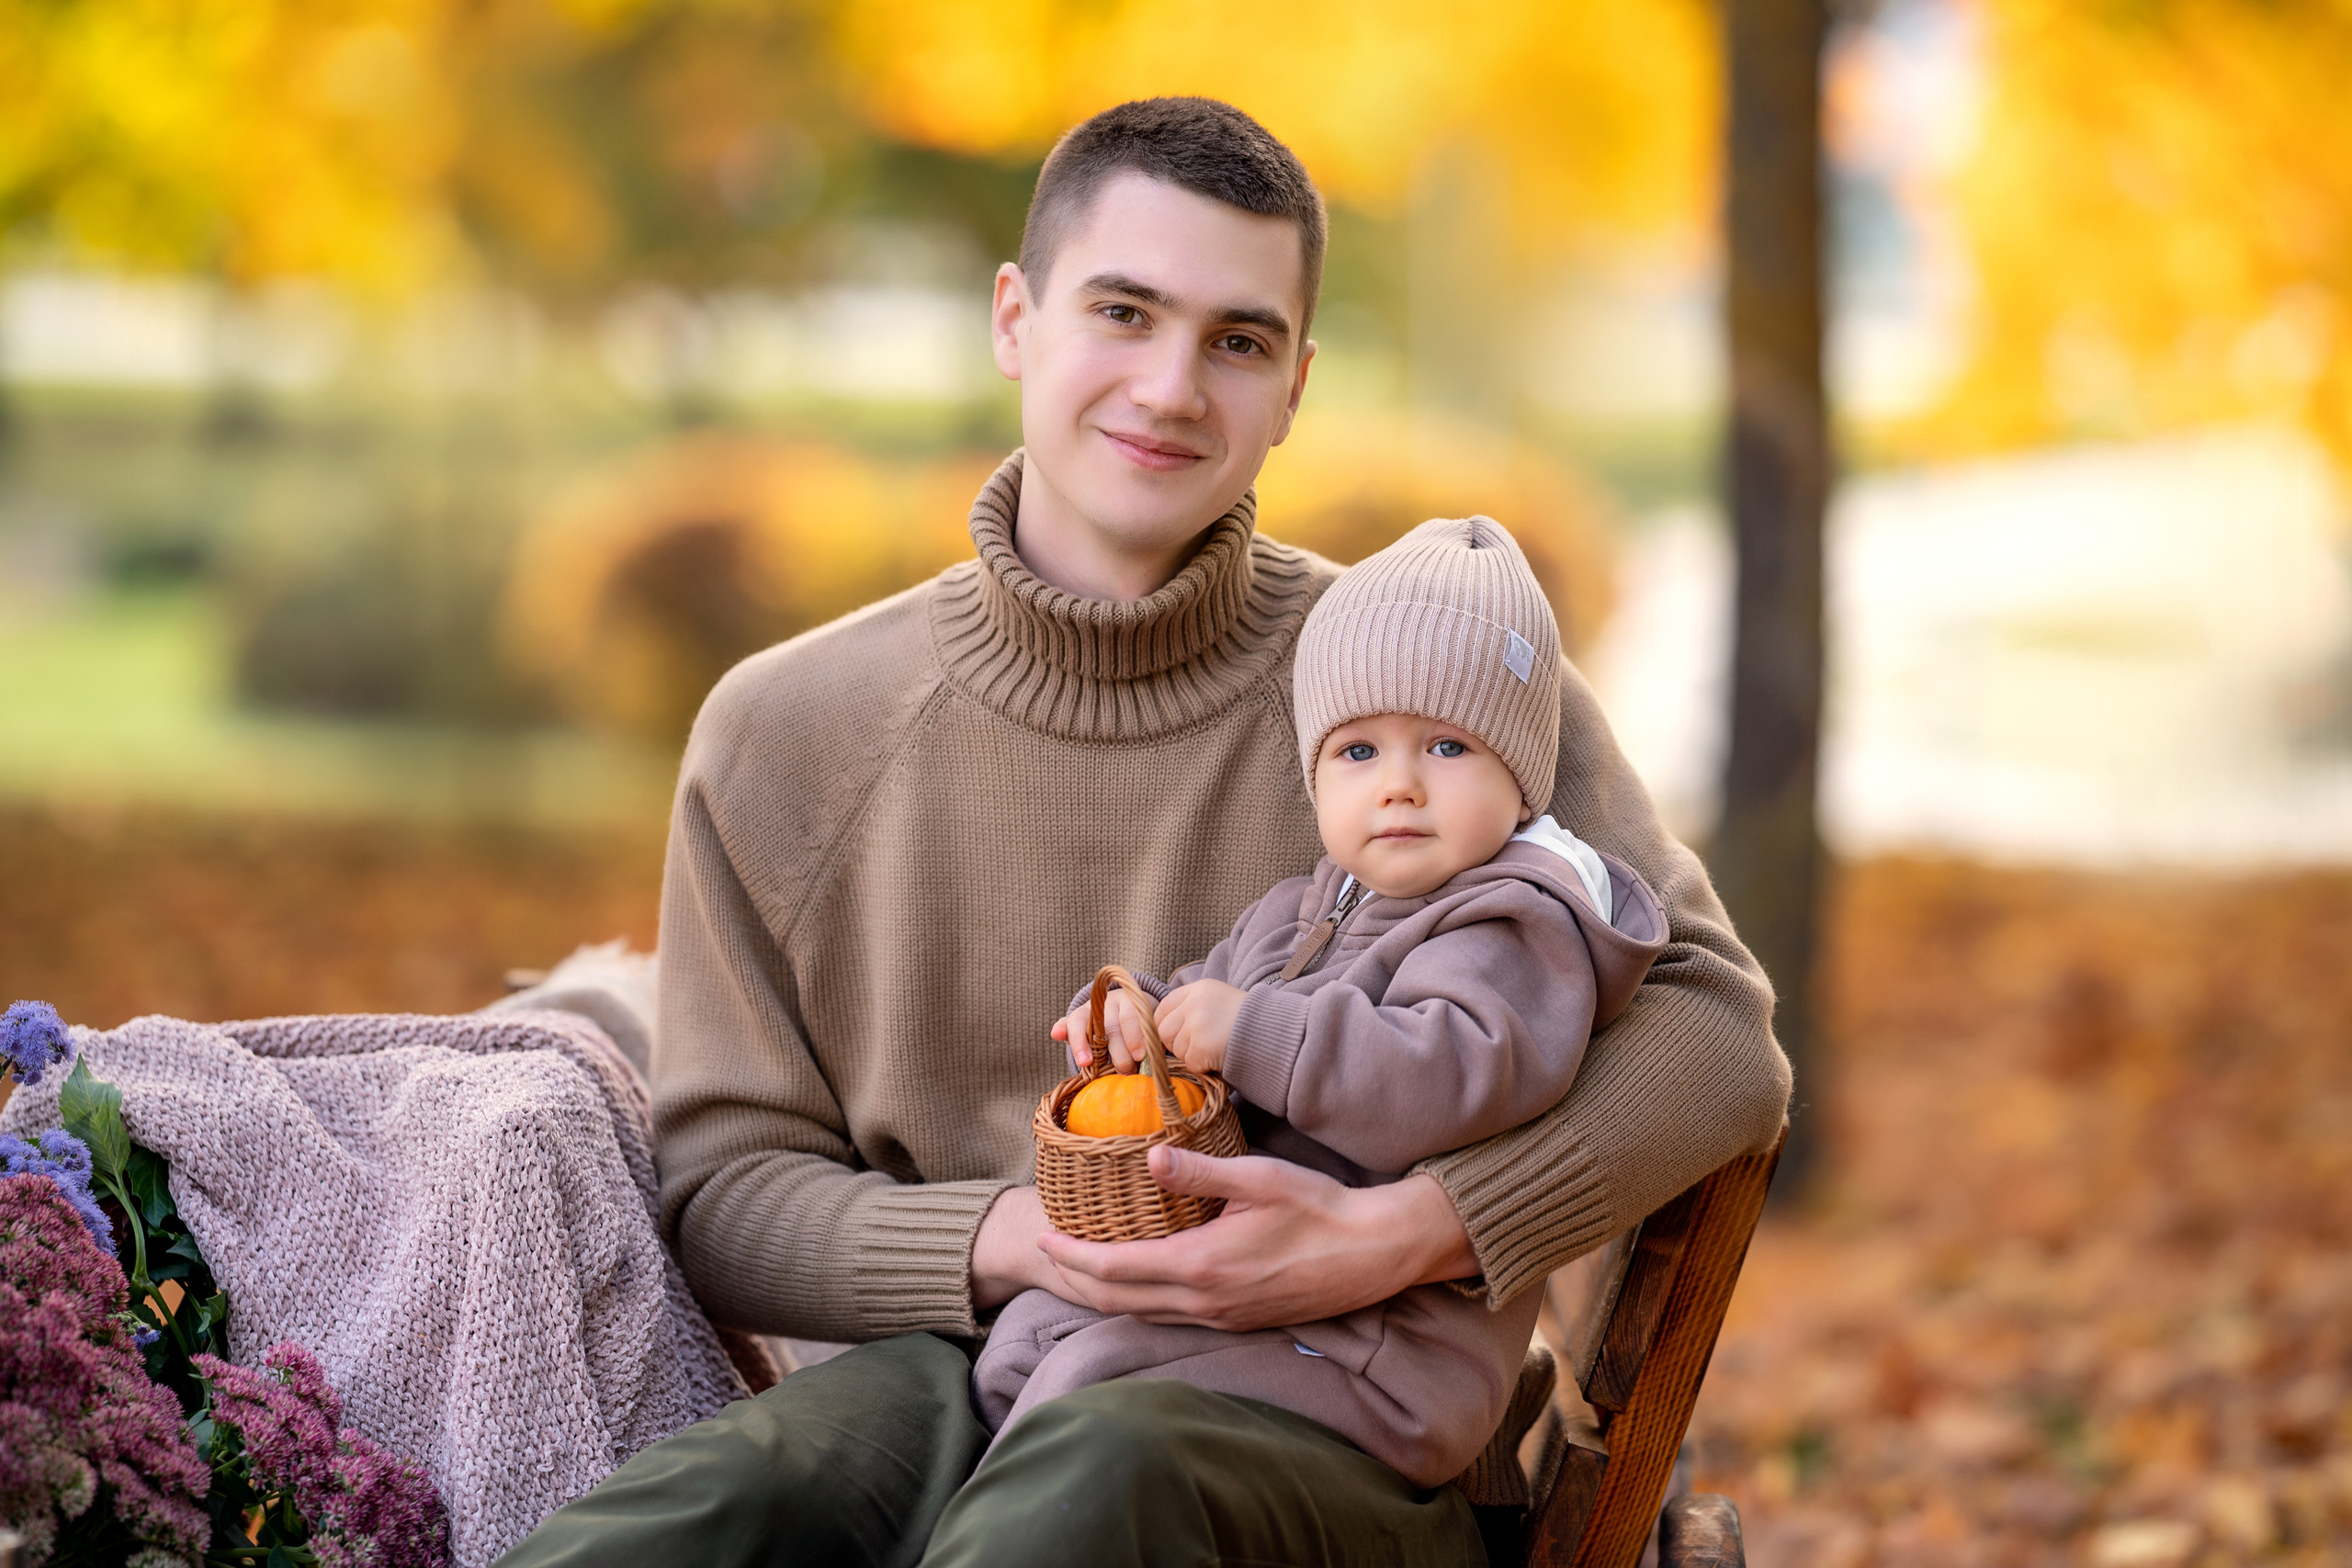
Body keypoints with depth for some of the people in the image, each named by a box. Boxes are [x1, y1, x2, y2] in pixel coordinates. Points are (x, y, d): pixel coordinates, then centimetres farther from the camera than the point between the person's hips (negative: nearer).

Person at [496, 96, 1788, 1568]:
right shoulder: (786, 735, 7)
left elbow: (1720, 1036, -3)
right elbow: (724, 1194, 8)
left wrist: (1399, 1236, -18)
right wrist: (1009, 1240, -12)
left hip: (1330, 1422, -1)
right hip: (963, 1376, 2)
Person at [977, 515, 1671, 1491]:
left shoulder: (1515, 928, -9)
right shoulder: (1296, 918, 22)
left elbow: (1466, 1075, -28)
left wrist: (1254, 1032, -27)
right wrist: (1130, 1017, 4)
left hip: (1367, 1346, -9)